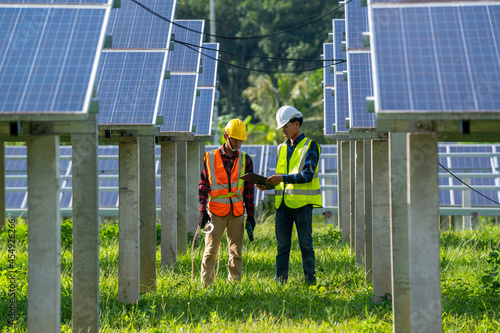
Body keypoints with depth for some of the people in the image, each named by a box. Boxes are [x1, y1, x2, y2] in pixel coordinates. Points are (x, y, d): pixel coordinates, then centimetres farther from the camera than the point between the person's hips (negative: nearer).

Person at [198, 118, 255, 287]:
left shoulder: (245, 160, 9)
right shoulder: (210, 158, 2)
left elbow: (249, 189, 11)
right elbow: (203, 185, 3)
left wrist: (250, 214, 8)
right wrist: (202, 210, -5)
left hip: (237, 211, 3)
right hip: (216, 210, -3)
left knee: (236, 251, 5)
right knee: (211, 250, -5)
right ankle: (206, 285, -1)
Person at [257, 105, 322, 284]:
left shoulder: (310, 146, -3)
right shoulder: (282, 149, 17)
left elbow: (308, 175, -13)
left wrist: (283, 178, -21)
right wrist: (267, 184, 0)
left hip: (302, 203, -6)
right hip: (283, 203, 6)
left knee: (305, 245, -2)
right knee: (282, 246, 5)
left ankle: (310, 280, 2)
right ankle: (280, 281, 7)